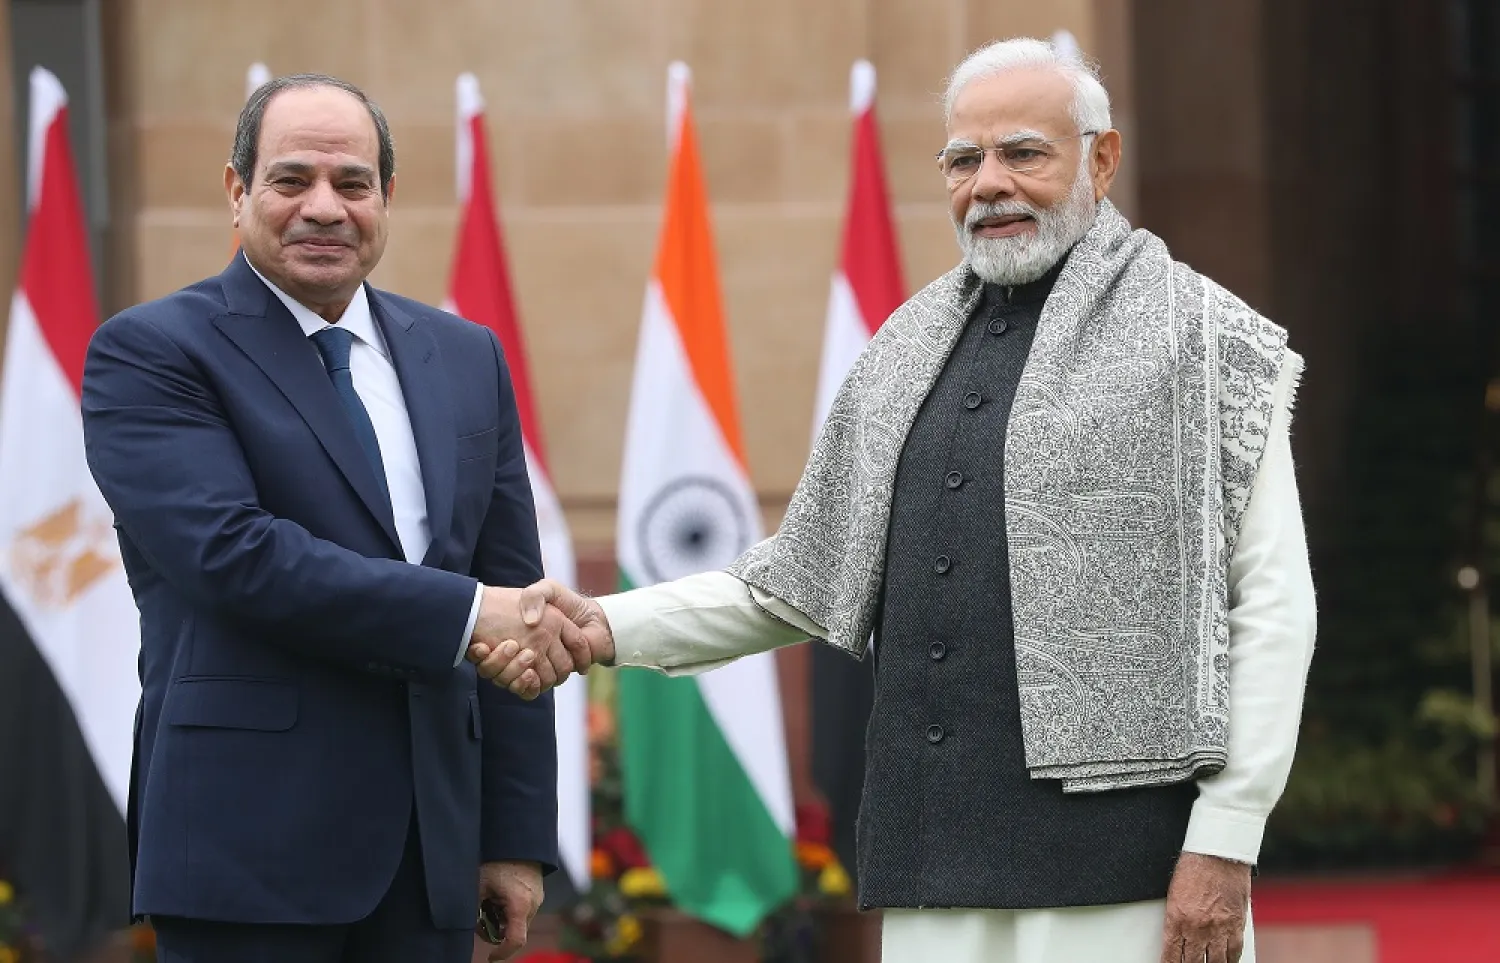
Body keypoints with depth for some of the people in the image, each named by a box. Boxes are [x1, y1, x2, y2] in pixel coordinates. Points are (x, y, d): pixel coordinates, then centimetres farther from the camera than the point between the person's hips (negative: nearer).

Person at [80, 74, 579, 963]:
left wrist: (519, 833, 9)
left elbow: (510, 594, 14)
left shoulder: (465, 357, 14)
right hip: (250, 846, -5)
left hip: (432, 846, 5)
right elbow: (231, 552, -17)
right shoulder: (150, 354, -3)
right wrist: (464, 613, -19)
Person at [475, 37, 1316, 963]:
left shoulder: (1203, 341, 0)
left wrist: (1226, 841, -13)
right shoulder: (909, 352, 18)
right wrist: (609, 627, 8)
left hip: (1118, 870, -6)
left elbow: (1273, 606, -5)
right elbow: (805, 582, 21)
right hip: (936, 870, 6)